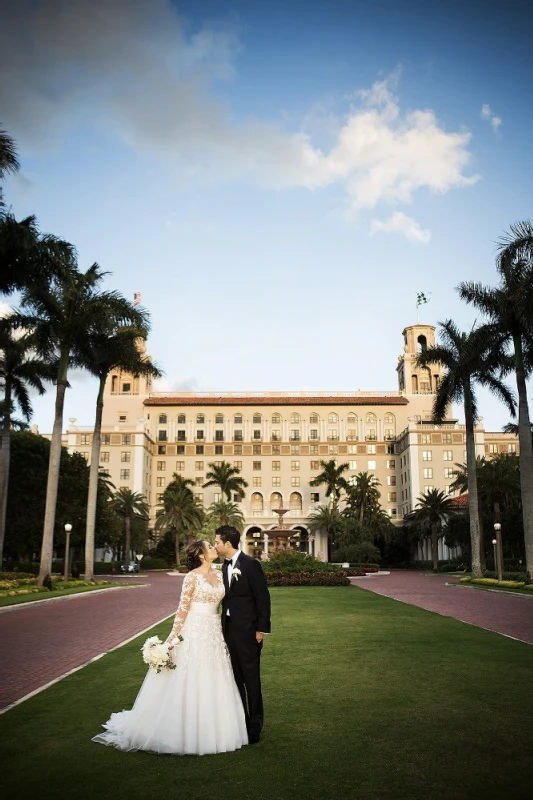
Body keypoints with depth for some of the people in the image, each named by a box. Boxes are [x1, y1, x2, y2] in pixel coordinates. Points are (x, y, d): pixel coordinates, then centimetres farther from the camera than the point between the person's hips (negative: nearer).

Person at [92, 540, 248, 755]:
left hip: (214, 633, 6)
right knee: (190, 683, 1)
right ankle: (184, 731, 15)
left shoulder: (219, 574, 8)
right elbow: (183, 608, -10)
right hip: (194, 632, -6)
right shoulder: (192, 577, -10)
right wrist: (173, 637, -12)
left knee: (212, 684, 10)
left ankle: (209, 732, 22)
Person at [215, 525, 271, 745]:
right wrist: (224, 624, 11)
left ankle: (255, 725, 15)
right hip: (229, 628, 7)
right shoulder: (225, 566, 10)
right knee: (236, 677, 14)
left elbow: (263, 597, -13)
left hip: (247, 630, -7)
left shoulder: (251, 564, -13)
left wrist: (262, 628, -14)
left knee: (251, 678, 2)